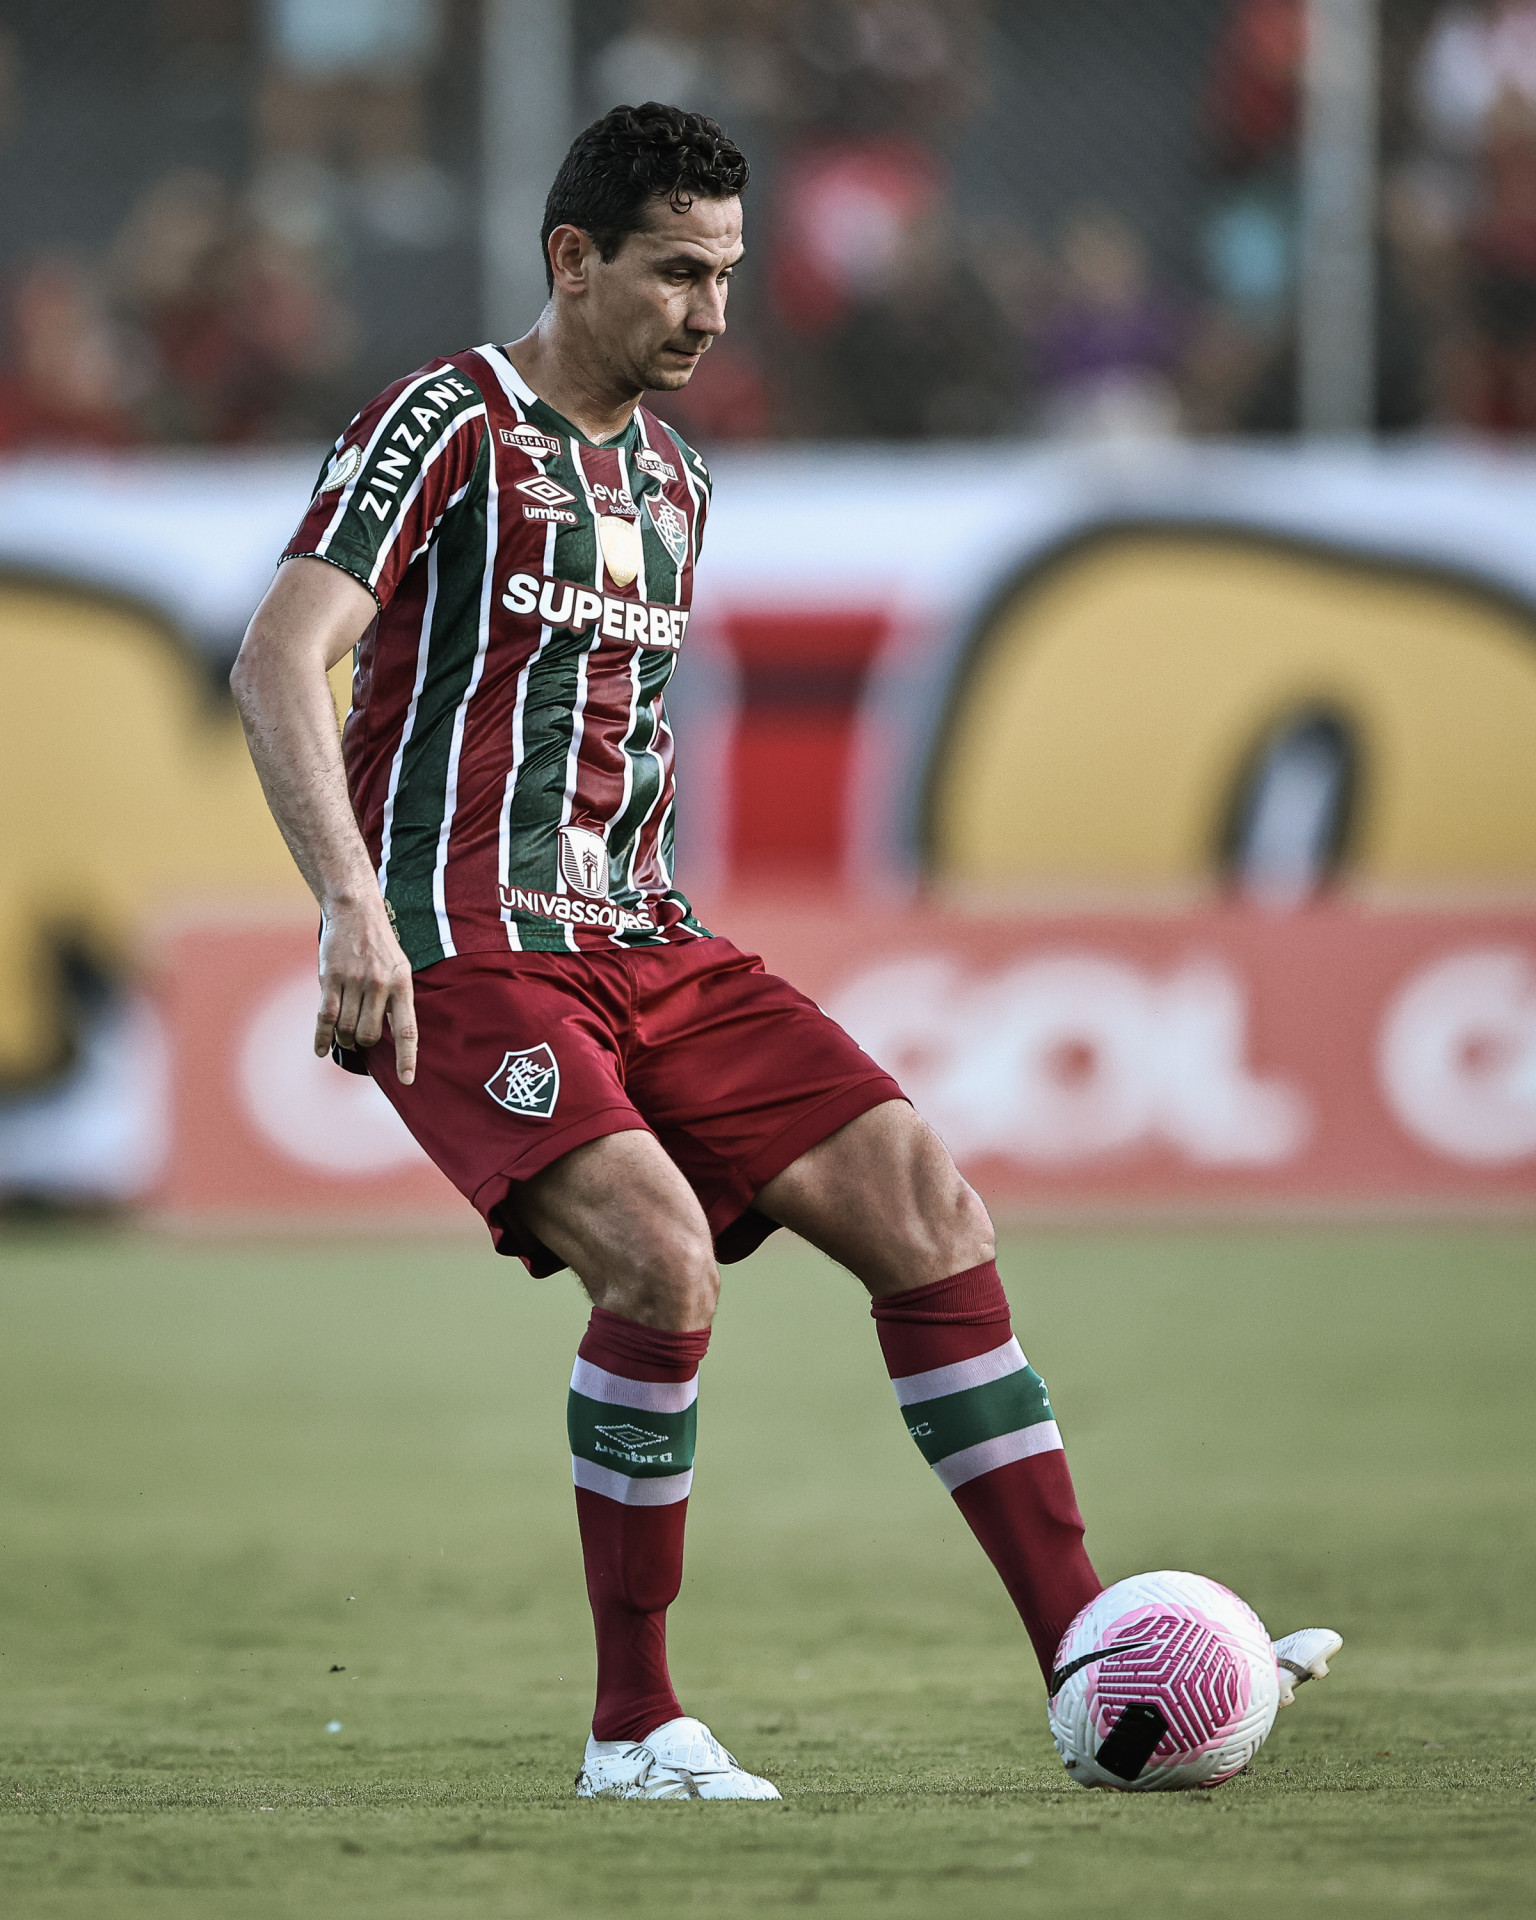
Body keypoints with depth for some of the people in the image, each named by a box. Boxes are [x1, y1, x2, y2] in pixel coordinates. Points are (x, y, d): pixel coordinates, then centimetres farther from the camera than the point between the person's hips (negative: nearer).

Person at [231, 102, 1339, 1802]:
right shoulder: (448, 425, -6)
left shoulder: (670, 483, 19)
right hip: (457, 958, -8)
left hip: (638, 945, 8)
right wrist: (355, 907, -27)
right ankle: (632, 1729, -14)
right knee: (661, 1254, -28)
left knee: (921, 1201, -8)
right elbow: (277, 664, -16)